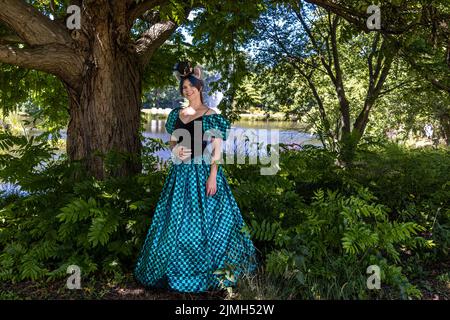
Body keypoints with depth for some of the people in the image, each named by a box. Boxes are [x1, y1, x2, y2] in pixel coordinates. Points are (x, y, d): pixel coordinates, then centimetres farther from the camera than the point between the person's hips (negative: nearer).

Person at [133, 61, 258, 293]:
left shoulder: (211, 116, -5)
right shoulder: (177, 114, 11)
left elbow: (217, 149, -9)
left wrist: (212, 176, -17)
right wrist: (176, 150, -6)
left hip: (203, 171, -5)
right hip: (181, 172, 5)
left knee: (204, 220, 2)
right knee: (177, 221, 11)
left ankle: (209, 269, 21)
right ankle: (178, 267, 29)